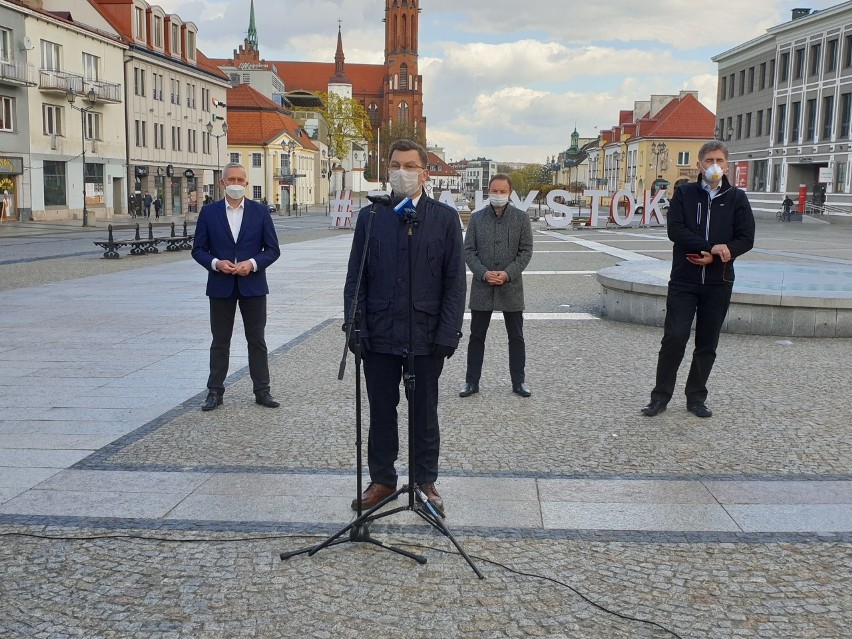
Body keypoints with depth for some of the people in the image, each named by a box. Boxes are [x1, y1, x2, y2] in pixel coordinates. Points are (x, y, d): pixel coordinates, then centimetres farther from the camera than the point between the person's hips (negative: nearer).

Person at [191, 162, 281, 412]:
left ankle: (262, 391, 15)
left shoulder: (260, 211, 1)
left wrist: (253, 263, -15)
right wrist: (216, 263, -16)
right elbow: (198, 249, 2)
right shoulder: (209, 212, 2)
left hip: (253, 285, 0)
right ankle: (215, 391, 16)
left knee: (257, 340, 7)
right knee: (220, 342, 8)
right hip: (221, 286, 0)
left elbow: (273, 249, 1)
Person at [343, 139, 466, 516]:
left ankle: (425, 482, 24)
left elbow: (455, 281, -1)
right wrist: (356, 327, -3)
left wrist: (448, 333, -8)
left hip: (426, 337, -1)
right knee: (381, 412, 10)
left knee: (424, 414, 10)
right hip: (379, 335, 1)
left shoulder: (445, 217, 1)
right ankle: (382, 480, 25)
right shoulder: (370, 216, 5)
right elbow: (355, 277, 5)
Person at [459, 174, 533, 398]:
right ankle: (472, 381, 15)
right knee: (477, 336, 6)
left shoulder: (521, 218, 1)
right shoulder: (477, 217, 3)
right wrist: (484, 273, -14)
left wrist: (507, 273, -14)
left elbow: (526, 251, -2)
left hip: (511, 287, 0)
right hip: (482, 286, 1)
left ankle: (518, 381, 19)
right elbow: (468, 250, 1)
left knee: (516, 337, 8)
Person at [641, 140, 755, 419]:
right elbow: (675, 230, -9)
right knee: (674, 338, -6)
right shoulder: (684, 193, 4)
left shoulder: (736, 198, 6)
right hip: (683, 280, -1)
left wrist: (714, 257, -15)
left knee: (707, 344, 7)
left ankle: (696, 398, 19)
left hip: (718, 283, 2)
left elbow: (746, 239, 0)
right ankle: (660, 396, 6)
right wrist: (712, 246, -19)